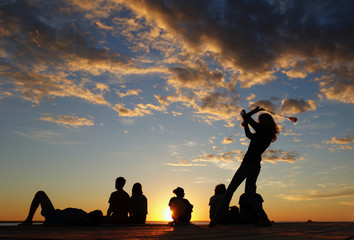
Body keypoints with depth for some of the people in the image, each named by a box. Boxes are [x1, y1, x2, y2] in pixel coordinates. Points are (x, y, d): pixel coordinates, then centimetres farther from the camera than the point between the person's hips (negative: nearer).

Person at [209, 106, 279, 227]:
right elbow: (249, 135, 26)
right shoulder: (269, 135, 16)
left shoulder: (262, 130, -9)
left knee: (230, 190, -5)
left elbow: (247, 118, -6)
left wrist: (254, 111, 11)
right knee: (250, 194, 14)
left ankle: (218, 215, -8)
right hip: (256, 166, 8)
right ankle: (264, 219, 5)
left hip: (248, 164, -8)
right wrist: (245, 123, 22)